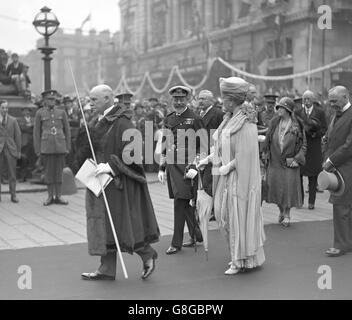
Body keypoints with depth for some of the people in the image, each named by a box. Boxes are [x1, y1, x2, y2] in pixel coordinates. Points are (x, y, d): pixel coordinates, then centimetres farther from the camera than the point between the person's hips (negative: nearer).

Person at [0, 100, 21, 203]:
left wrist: (19, 150, 5)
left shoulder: (13, 120, 8)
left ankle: (13, 195, 5)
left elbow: (18, 135, 8)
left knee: (12, 174, 1)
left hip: (10, 149, 0)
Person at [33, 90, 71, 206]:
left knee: (59, 171, 3)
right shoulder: (40, 113, 5)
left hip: (60, 147, 1)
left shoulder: (61, 112, 8)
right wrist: (37, 150, 0)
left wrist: (68, 147, 4)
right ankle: (50, 196, 11)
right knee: (48, 172, 3)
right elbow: (36, 132, 5)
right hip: (46, 147, -1)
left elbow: (67, 131, 10)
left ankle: (58, 196, 10)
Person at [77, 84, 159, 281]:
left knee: (121, 223, 1)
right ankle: (107, 270, 17)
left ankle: (148, 255, 22)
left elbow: (132, 151, -23)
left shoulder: (122, 123, -16)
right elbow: (88, 150, 19)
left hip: (118, 182, -8)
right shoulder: (97, 122, 10)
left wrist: (111, 166, -26)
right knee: (105, 226, 10)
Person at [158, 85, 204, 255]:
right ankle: (196, 236, 27)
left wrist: (194, 167, -14)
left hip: (187, 166, -6)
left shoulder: (194, 119, -4)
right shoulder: (168, 119, 13)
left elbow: (203, 146, -6)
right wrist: (162, 168, 14)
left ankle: (176, 243, 0)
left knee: (180, 202, -7)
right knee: (186, 203, 13)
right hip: (172, 166, 6)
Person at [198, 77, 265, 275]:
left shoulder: (245, 124, -19)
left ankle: (244, 261, 15)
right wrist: (209, 159, 10)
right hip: (228, 178, 9)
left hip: (240, 177, -9)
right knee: (229, 215, 15)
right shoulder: (231, 119, 9)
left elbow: (244, 155, -22)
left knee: (240, 216, 1)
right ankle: (240, 257, 29)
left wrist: (226, 167, -17)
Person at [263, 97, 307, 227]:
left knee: (288, 188, -1)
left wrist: (297, 159, -11)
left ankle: (287, 215, 15)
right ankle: (281, 211, 30)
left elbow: (303, 144, -2)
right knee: (276, 188, 9)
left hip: (289, 163, -3)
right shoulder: (274, 123, 2)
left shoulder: (297, 125, -6)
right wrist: (267, 154, 1)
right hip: (275, 162, 3)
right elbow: (268, 140, 9)